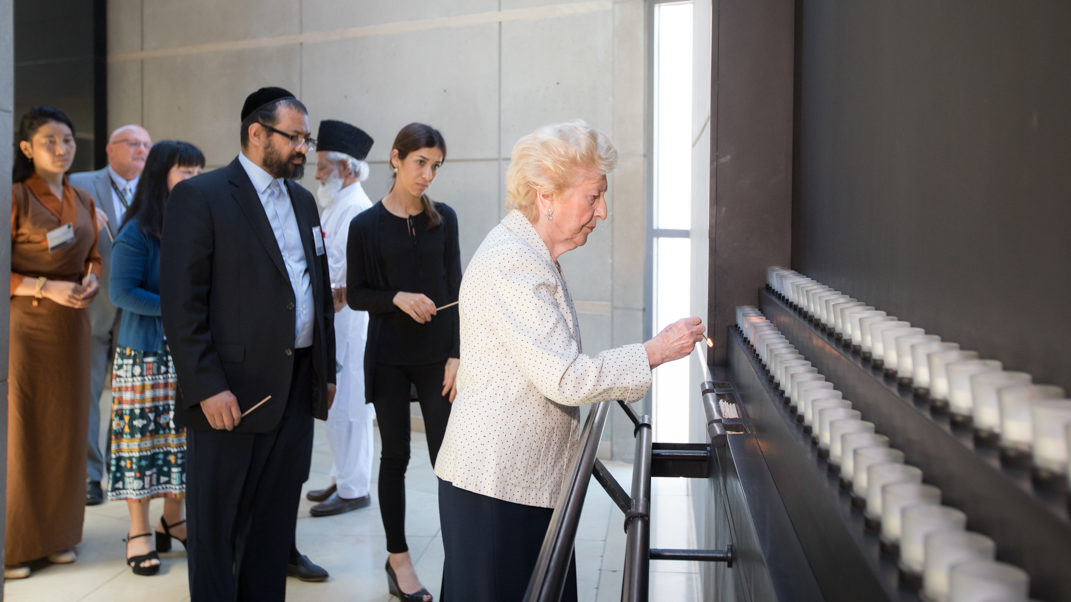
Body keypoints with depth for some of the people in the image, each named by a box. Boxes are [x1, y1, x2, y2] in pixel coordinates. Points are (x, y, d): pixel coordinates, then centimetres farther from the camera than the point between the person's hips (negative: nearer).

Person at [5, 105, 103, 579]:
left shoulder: (83, 202, 12)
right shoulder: (15, 198, -7)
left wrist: (91, 279, 1)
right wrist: (46, 287, -19)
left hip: (71, 327, 6)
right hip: (24, 326, -6)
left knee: (66, 429, 9)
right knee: (20, 430, -2)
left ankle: (55, 534, 22)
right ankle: (13, 545, 10)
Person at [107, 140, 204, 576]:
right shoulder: (137, 233, -8)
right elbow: (120, 292, -11)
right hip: (146, 353, -5)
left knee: (183, 435, 8)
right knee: (142, 435, 0)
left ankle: (173, 520, 24)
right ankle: (139, 532, 12)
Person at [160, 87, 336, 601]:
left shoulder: (302, 200, 14)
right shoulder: (199, 197, -8)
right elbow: (181, 304, -13)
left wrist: (326, 369, 14)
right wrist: (207, 387, -18)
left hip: (296, 386, 7)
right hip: (231, 391, -6)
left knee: (276, 520, 15)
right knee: (216, 524, 6)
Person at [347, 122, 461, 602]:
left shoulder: (443, 219, 3)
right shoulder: (366, 226, -2)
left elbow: (454, 289, 2)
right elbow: (355, 294, 1)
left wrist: (456, 355, -5)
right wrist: (397, 298, -18)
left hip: (436, 356, 1)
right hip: (388, 358, -1)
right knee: (395, 455, 8)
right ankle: (398, 558, 22)